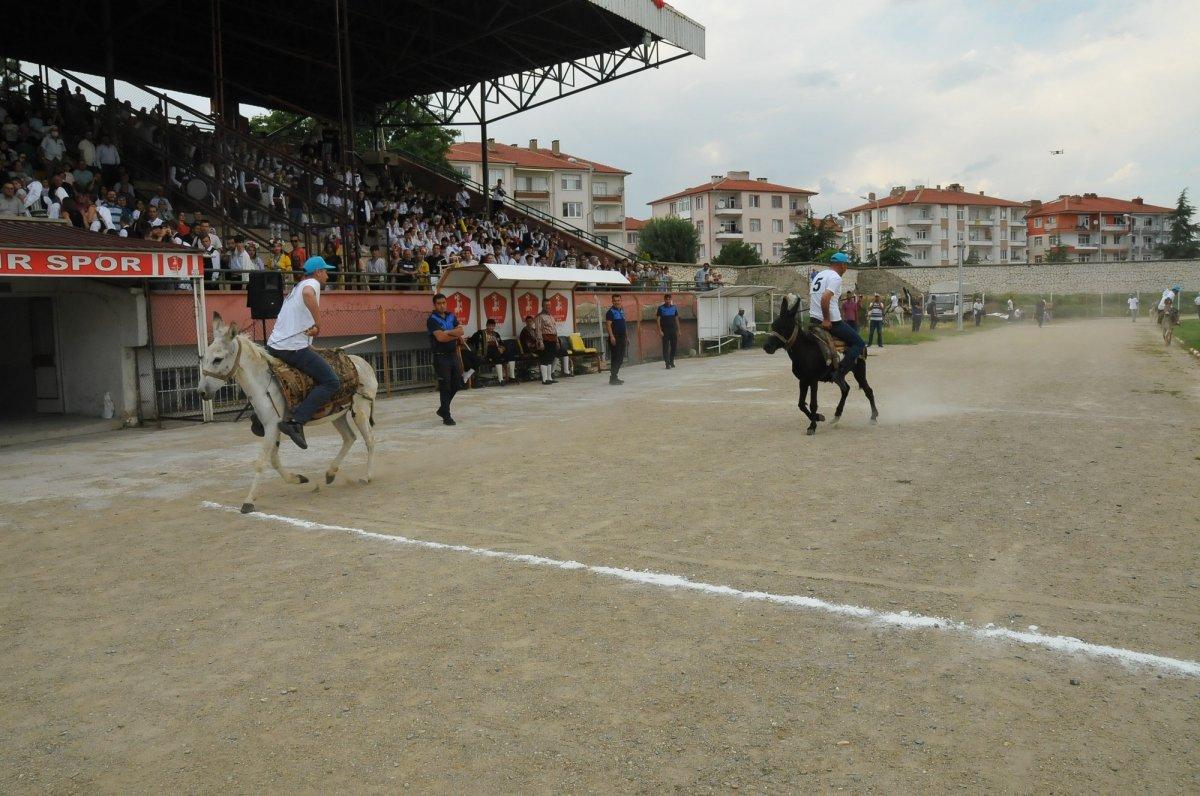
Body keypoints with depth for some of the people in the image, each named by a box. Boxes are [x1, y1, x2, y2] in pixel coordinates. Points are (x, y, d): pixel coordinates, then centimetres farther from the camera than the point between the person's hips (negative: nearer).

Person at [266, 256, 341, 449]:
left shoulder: (296, 288, 26)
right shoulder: (312, 283, -2)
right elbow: (308, 294, -29)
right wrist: (318, 325, -23)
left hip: (273, 346, 9)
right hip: (295, 348, -9)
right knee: (331, 382, -10)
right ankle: (296, 421, -22)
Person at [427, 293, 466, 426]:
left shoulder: (451, 316, 12)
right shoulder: (432, 319, -8)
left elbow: (461, 331, -1)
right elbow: (440, 337, -19)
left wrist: (448, 332, -15)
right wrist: (456, 334, -10)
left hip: (454, 354, 6)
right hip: (441, 357, -6)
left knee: (456, 384, 12)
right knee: (445, 387, -4)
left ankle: (443, 409, 29)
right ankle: (446, 416, 3)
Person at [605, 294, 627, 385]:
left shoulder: (622, 311, 16)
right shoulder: (611, 312, -9)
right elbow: (608, 325, -16)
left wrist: (626, 336, 20)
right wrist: (611, 336, -25)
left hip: (622, 337, 8)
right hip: (615, 338, -8)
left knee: (621, 358, 10)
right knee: (615, 358, -9)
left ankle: (615, 377, 17)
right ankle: (613, 378, -7)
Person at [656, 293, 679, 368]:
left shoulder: (674, 307, 8)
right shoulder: (661, 308, -2)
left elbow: (676, 319, 13)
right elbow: (658, 319, -4)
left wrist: (678, 330, 10)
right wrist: (660, 330, -12)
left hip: (673, 330, 3)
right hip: (665, 330, -3)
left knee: (674, 346, 5)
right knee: (666, 347, -4)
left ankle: (672, 361, 19)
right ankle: (667, 363, -2)